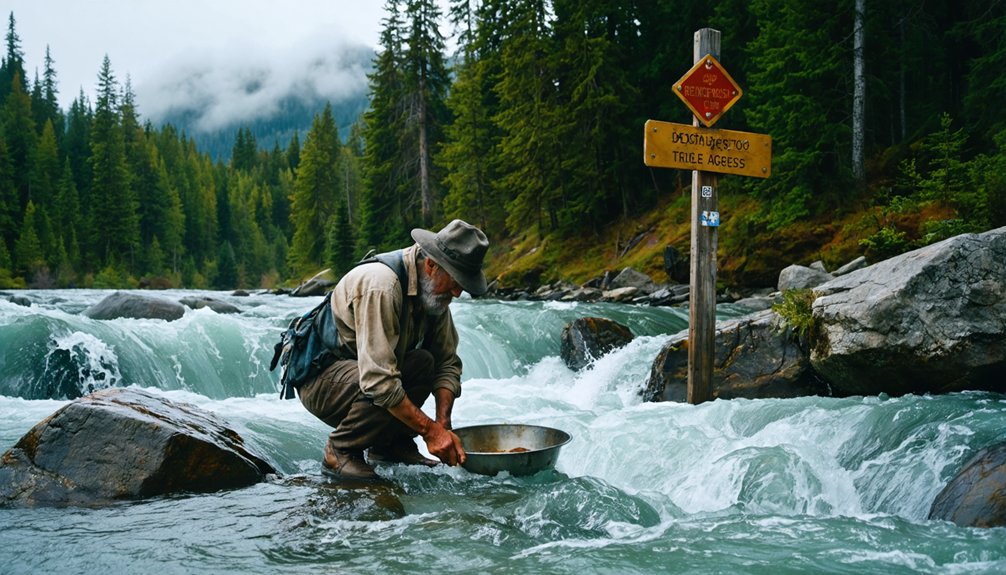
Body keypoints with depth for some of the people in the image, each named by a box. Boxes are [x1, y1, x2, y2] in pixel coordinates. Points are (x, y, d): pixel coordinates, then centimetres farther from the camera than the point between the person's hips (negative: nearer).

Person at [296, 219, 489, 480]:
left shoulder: (433, 289, -3)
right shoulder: (381, 284, -31)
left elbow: (447, 363, 1)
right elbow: (378, 380, -36)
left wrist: (442, 424, -15)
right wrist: (431, 431, -33)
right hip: (318, 378, -8)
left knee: (425, 361, -11)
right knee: (386, 390, -33)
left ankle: (391, 443, 4)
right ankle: (339, 452, -9)